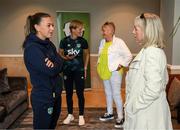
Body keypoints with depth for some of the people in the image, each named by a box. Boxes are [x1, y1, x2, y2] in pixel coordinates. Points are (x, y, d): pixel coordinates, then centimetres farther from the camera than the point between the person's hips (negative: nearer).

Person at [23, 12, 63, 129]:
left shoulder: (49, 44, 6)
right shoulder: (31, 48, -20)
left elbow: (61, 64, -2)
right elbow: (51, 71, -26)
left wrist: (53, 65, -19)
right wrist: (53, 66, -7)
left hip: (56, 94, 8)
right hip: (43, 98, -8)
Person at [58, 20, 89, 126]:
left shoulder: (83, 41, -4)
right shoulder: (64, 41, -6)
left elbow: (87, 54, 9)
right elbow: (60, 53, 5)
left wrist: (85, 67, 5)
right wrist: (66, 58, -16)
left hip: (79, 70, -1)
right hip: (67, 71, 1)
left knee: (80, 93, 3)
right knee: (69, 93, 10)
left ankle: (81, 116, 18)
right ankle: (70, 115, 27)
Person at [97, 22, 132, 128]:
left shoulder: (119, 42, -13)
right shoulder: (102, 42, 8)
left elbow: (128, 56, -12)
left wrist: (121, 65, -15)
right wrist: (99, 65, 12)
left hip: (115, 72, -7)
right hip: (105, 72, 7)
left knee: (116, 94, -5)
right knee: (108, 93, 17)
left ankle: (120, 117, 7)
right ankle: (110, 113, 32)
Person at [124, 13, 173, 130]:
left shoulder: (152, 53, -21)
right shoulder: (148, 51, 9)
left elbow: (153, 89, -28)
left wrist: (133, 106, -16)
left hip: (147, 114, -9)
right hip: (143, 111, 9)